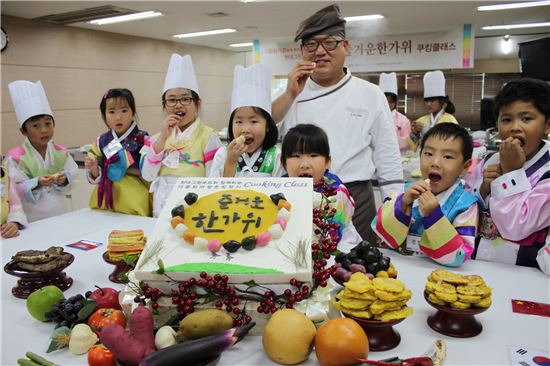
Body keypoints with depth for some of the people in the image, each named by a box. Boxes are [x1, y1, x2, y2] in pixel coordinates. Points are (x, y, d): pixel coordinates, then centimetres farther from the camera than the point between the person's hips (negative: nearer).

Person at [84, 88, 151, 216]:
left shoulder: (143, 140, -7)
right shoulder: (101, 142, 5)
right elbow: (97, 178, 9)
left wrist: (128, 170, -17)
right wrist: (93, 168, -11)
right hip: (105, 202, 3)